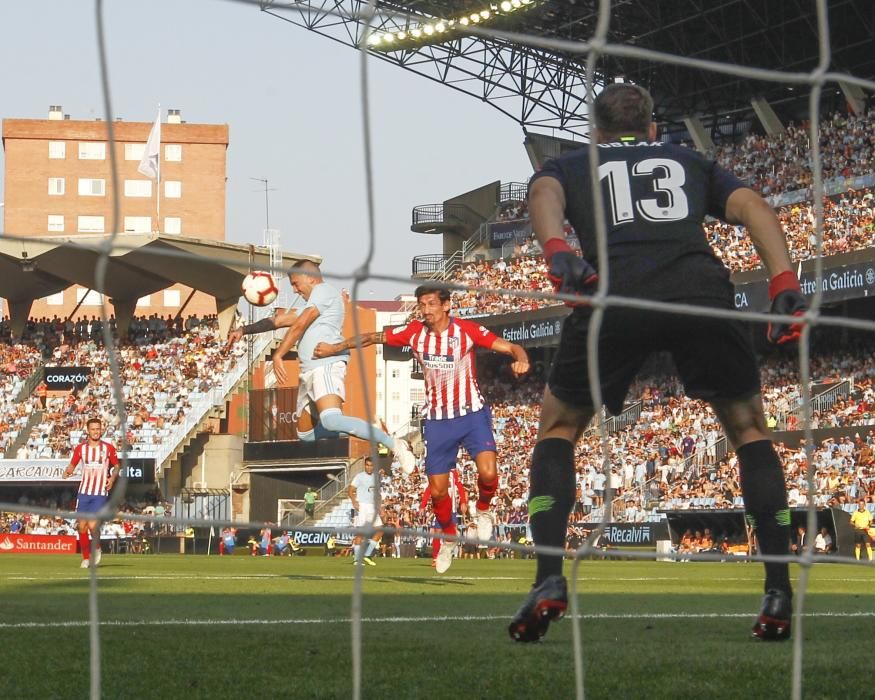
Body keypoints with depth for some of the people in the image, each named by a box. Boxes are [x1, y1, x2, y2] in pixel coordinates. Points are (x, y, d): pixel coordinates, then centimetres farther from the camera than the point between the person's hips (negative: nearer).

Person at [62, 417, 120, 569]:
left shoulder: (108, 448, 0)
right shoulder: (80, 448, 4)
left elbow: (116, 466, 10)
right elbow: (72, 464, 12)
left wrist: (113, 477, -10)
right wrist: (68, 471, -11)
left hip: (101, 493, -2)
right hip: (84, 492, 2)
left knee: (92, 525, -14)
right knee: (82, 526, 0)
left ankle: (97, 549, 15)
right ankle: (86, 558, 15)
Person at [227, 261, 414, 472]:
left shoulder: (323, 290, -2)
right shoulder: (307, 303, 30)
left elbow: (299, 325, -10)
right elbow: (278, 321, 33)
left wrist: (278, 355, -10)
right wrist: (244, 330, 27)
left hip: (326, 365, -11)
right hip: (308, 371, 11)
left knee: (331, 419, -33)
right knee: (305, 433, 10)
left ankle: (393, 443, -33)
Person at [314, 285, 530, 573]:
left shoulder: (467, 330, -14)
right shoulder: (414, 332, -6)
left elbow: (511, 347, -17)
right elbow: (372, 337, 5)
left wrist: (521, 360, -38)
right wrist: (336, 348, -1)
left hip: (472, 414, -3)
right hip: (436, 420, 3)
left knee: (487, 473, -23)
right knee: (437, 490, 3)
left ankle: (482, 510, 11)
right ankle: (450, 537, 30)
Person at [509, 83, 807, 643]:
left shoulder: (571, 165, 31)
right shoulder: (691, 162, 35)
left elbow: (544, 193, 6)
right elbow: (753, 206, 16)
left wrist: (558, 252, -12)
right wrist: (786, 286, 4)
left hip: (614, 295, -1)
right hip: (704, 291, 1)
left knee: (558, 430, 21)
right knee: (750, 430, 22)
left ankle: (549, 581, 2)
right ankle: (780, 592, 9)